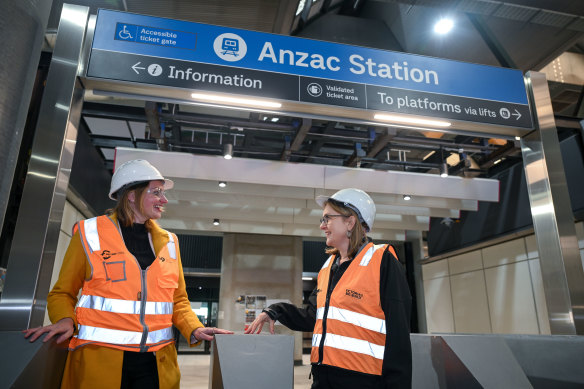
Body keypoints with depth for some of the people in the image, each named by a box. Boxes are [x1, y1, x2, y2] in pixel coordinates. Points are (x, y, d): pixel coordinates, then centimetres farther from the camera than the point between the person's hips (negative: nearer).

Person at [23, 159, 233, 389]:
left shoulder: (168, 242, 9)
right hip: (99, 360, -2)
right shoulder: (89, 232, 0)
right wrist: (65, 320, -15)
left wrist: (194, 330, -6)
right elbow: (63, 293, 6)